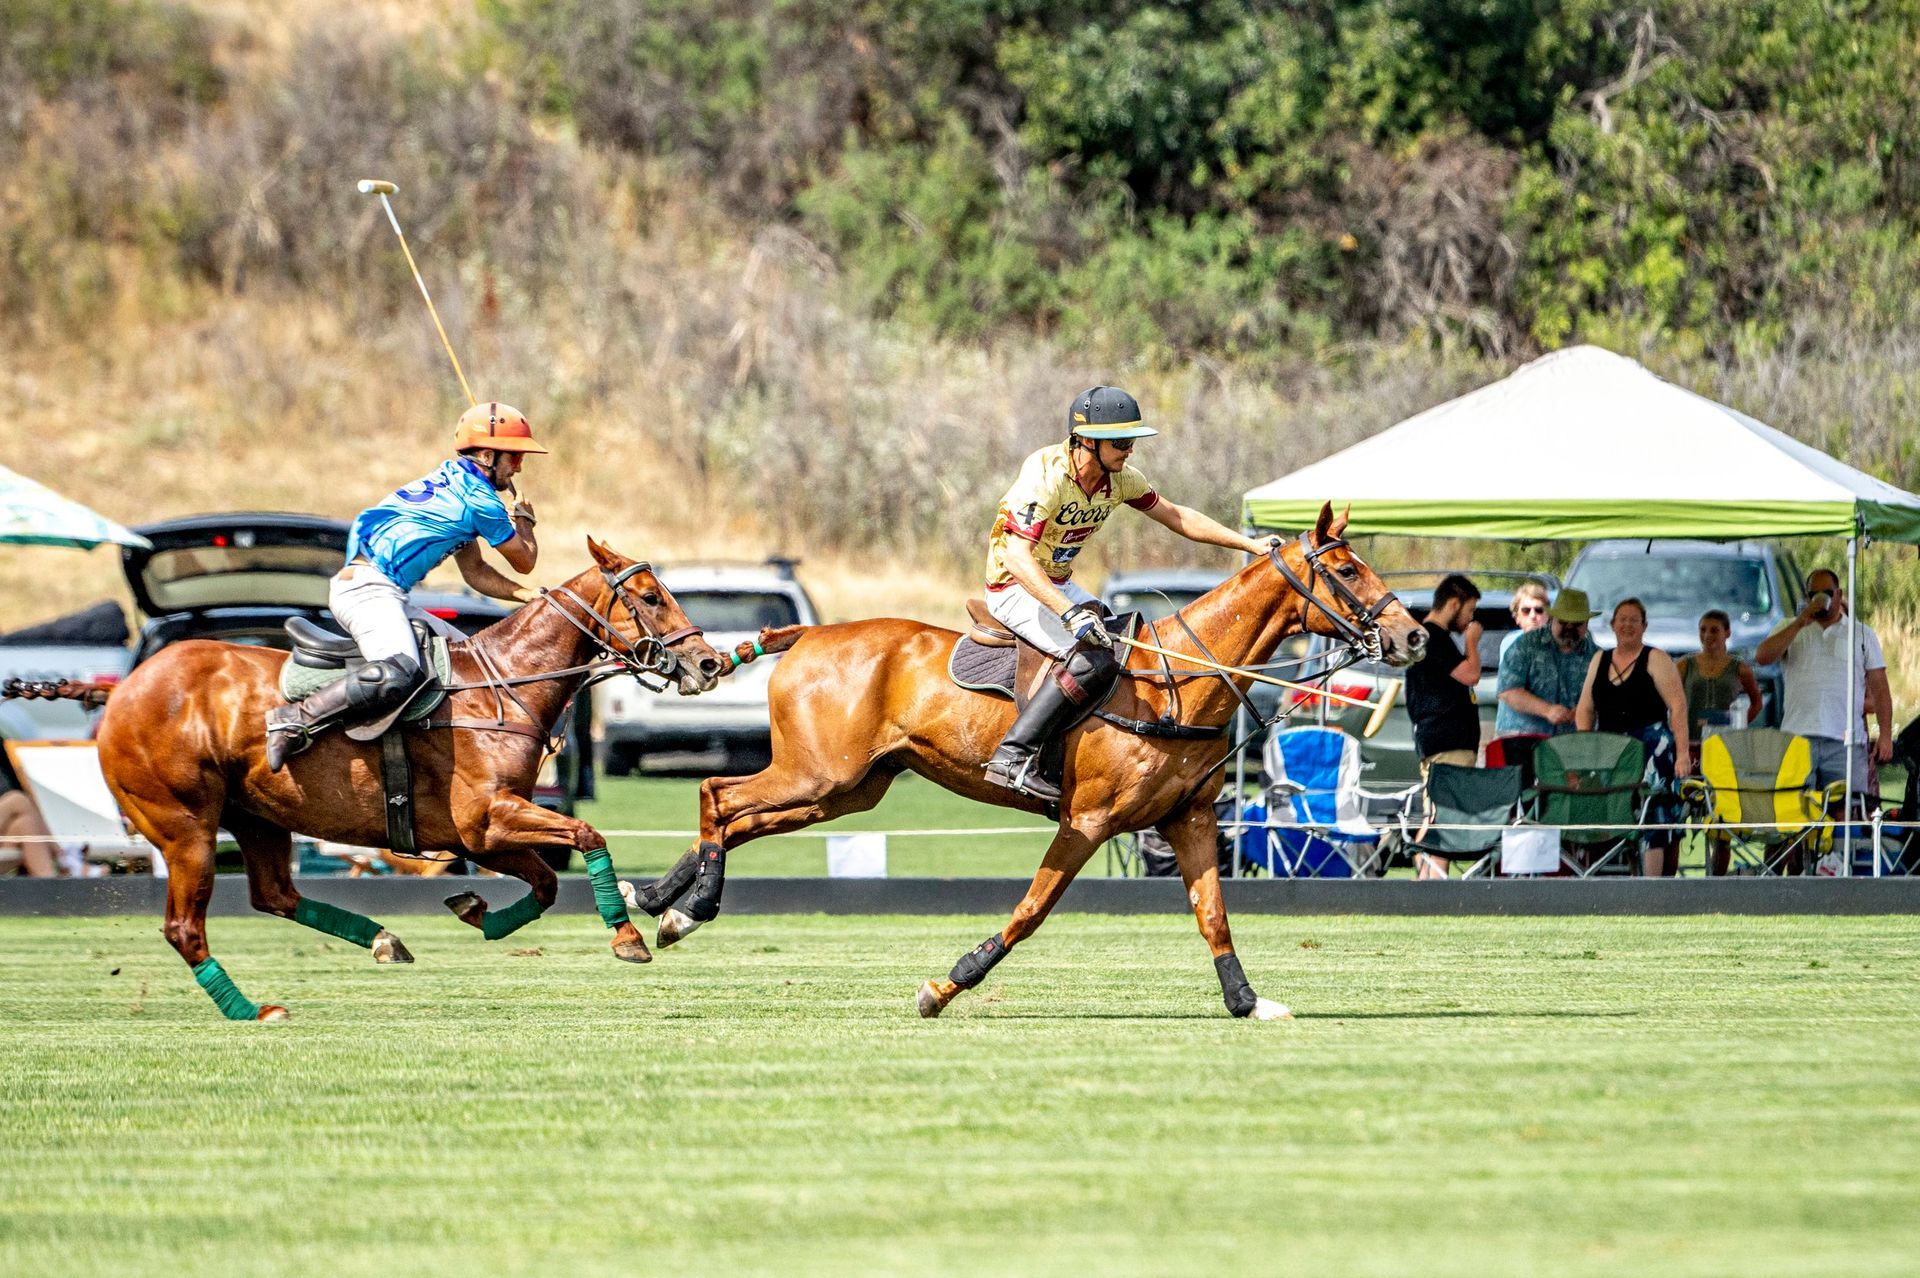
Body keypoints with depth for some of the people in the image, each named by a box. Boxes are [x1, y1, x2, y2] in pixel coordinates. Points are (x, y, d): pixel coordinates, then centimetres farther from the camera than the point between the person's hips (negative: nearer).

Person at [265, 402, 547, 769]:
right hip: (370, 587, -11)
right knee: (399, 676, -32)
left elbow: (475, 572, 30)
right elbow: (524, 561, 7)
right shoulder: (480, 500, -6)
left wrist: (529, 596, 19)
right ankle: (295, 720, -31)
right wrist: (524, 522, 26)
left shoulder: (454, 484, 24)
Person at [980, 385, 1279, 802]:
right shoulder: (1046, 476, -26)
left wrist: (1249, 545, 6)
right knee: (1097, 659, -29)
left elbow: (1177, 517, 13)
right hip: (1015, 590, -9)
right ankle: (1014, 756, -32)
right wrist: (1069, 612, -44)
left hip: (1061, 587, 9)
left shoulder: (1120, 478, -1)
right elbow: (1017, 556, -34)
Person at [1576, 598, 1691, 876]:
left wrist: (1682, 752, -13)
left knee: (1651, 815, -10)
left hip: (1650, 747, -4)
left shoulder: (1655, 660, 2)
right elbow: (1585, 709, 17)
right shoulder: (1600, 661, 16)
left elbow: (1677, 706, -5)